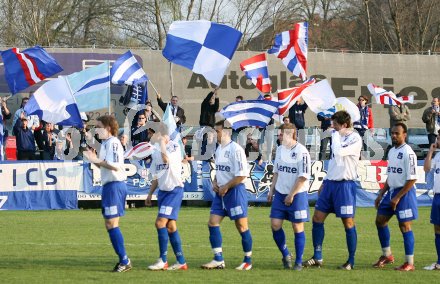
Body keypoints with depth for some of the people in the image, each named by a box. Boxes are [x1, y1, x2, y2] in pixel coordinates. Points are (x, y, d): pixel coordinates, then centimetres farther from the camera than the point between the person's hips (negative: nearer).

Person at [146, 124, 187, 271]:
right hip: (162, 191, 8)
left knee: (160, 222, -15)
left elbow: (166, 159, -32)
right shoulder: (156, 151, 12)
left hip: (174, 190, -8)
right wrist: (150, 194, 16)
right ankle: (181, 262, 10)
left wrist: (162, 142, -22)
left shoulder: (174, 147, -10)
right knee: (170, 226, 6)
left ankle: (163, 261, -9)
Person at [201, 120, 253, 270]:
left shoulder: (235, 149, -15)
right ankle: (218, 260, 7)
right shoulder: (219, 149, 12)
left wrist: (226, 187, -14)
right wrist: (215, 182, 4)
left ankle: (248, 261, 11)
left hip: (235, 191, -9)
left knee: (242, 226, 0)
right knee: (213, 223, 2)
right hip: (221, 192, 9)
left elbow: (242, 175, -19)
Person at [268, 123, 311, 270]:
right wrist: (272, 190, 14)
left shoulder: (301, 152, -15)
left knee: (298, 227, 0)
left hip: (297, 195, -7)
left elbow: (303, 177, -17)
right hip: (280, 194, 7)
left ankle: (298, 262, 8)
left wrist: (291, 195, -15)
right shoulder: (280, 149, 9)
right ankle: (286, 255, 19)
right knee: (275, 225, 1)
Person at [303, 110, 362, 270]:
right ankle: (317, 258, 10)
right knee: (317, 218, 4)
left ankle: (351, 261, 5)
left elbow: (339, 153, -26)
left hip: (345, 184, -8)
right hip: (330, 183, 8)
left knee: (348, 222, -2)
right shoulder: (338, 137, 14)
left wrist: (336, 136, -12)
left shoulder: (355, 139, -11)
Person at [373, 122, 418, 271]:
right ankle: (387, 255, 27)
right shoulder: (392, 151, 11)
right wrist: (381, 195, 17)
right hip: (391, 191, 9)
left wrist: (397, 197, -18)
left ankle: (409, 263, 2)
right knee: (380, 220, 13)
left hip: (404, 193, -9)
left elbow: (412, 179, -18)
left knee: (404, 226, -5)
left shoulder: (408, 153, -16)